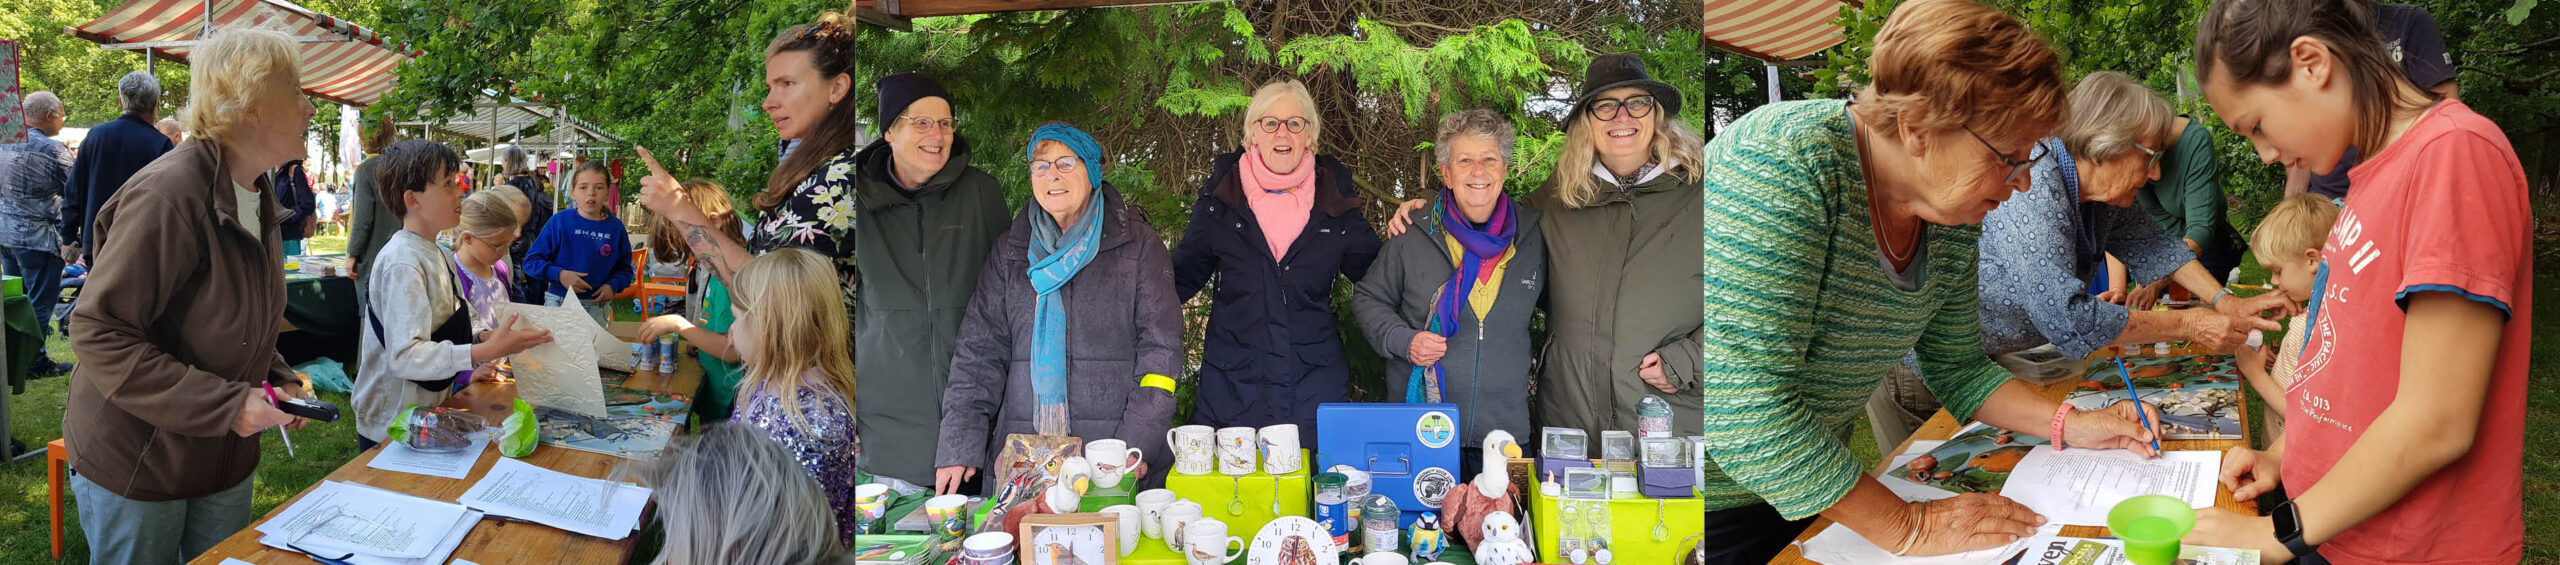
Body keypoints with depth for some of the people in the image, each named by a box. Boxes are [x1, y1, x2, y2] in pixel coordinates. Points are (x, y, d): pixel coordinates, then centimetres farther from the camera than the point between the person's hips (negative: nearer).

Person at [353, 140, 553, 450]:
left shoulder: (439, 257, 10)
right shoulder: (402, 263, -21)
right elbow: (405, 356, -29)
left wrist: (488, 337, -3)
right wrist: (485, 352, -33)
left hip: (428, 415, 9)